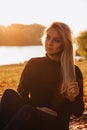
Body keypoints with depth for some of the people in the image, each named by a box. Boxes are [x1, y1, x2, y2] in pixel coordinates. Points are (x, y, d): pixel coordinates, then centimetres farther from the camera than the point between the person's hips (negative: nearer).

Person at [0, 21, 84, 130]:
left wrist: (72, 99, -17)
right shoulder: (33, 64, 8)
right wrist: (35, 108, -12)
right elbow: (21, 94, 7)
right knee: (10, 94, -27)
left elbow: (78, 112, 5)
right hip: (30, 115, 3)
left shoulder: (74, 72, 0)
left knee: (27, 111, -36)